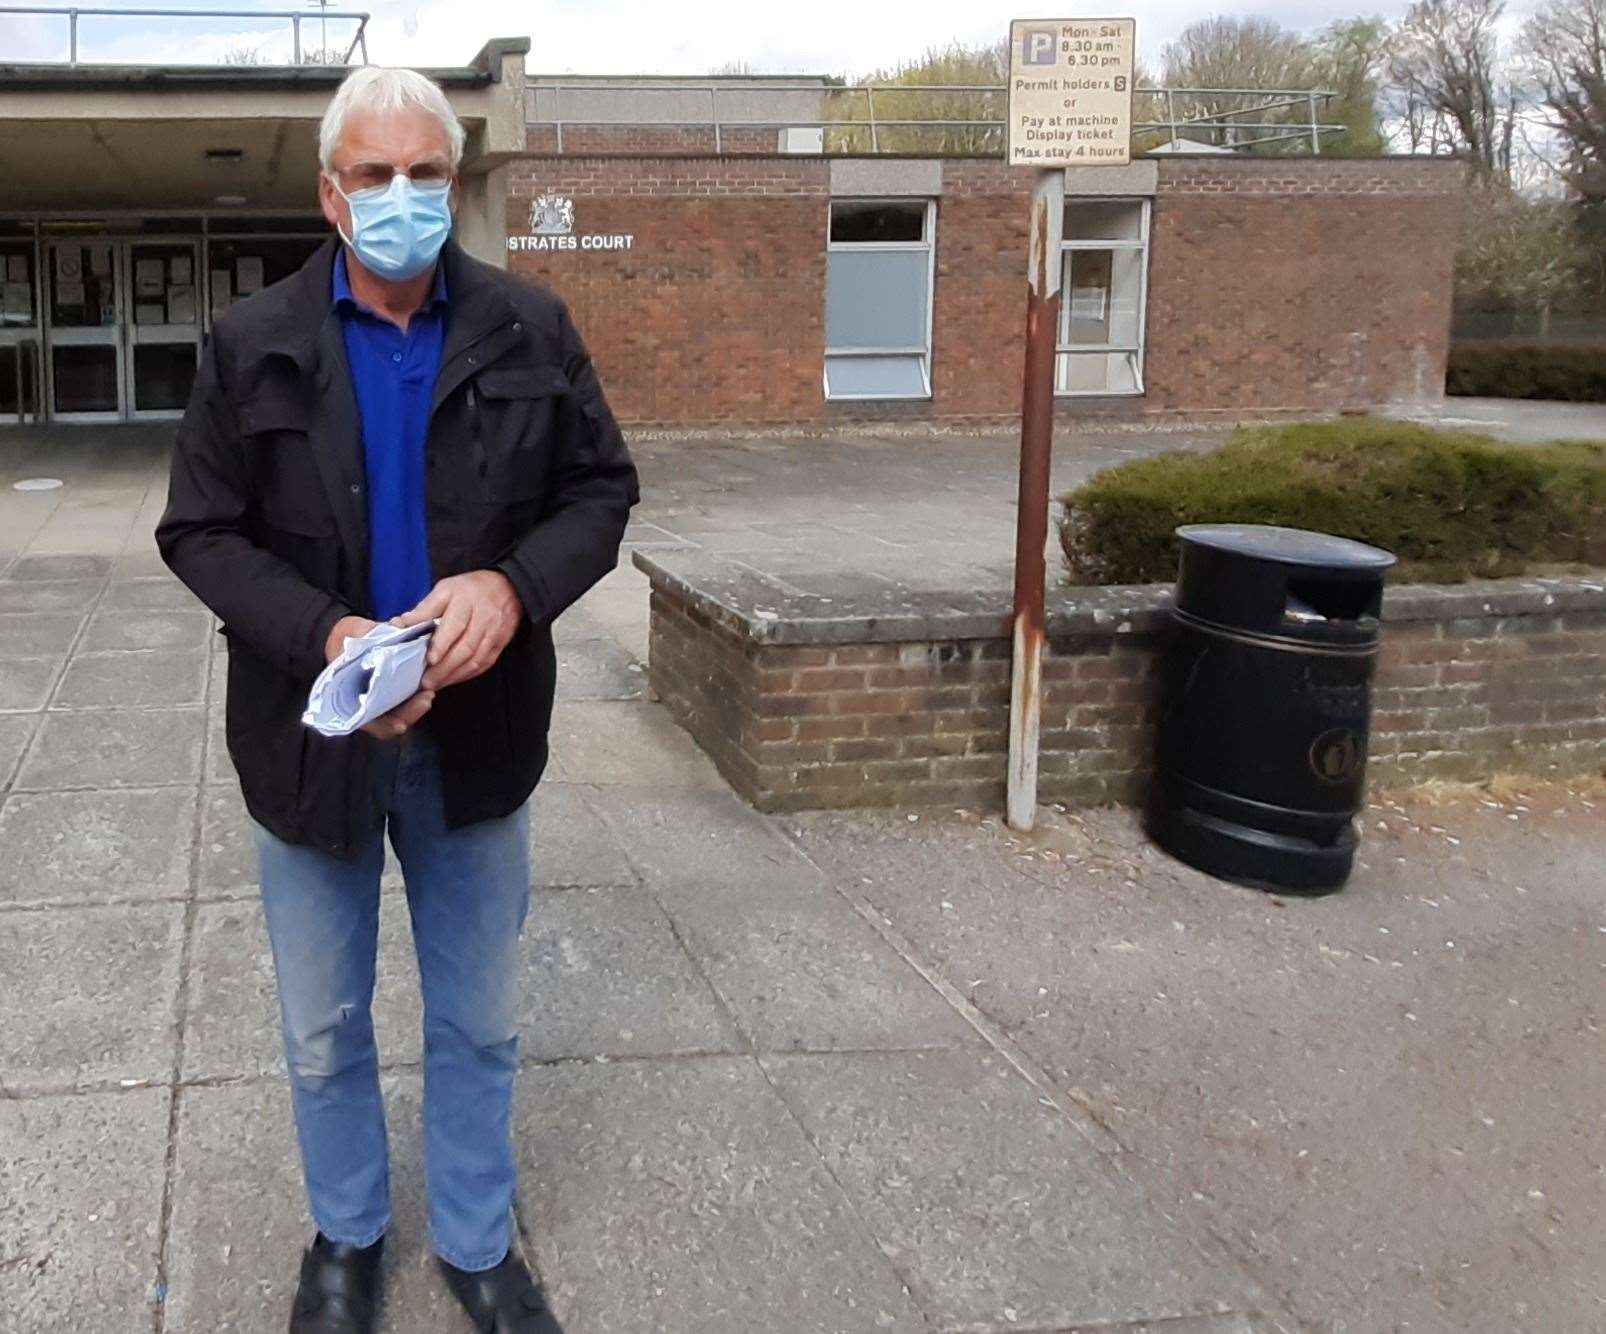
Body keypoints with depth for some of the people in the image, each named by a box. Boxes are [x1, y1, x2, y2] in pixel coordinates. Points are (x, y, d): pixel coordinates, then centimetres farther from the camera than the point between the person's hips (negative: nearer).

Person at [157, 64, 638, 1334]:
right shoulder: (252, 344, -5)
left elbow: (602, 489, 0)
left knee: (479, 1022, 16)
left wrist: (515, 585, -20)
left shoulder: (532, 329, -3)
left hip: (478, 732, 1)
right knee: (325, 1031, 17)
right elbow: (200, 531, -4)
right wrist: (323, 637, -22)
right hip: (312, 733, 0)